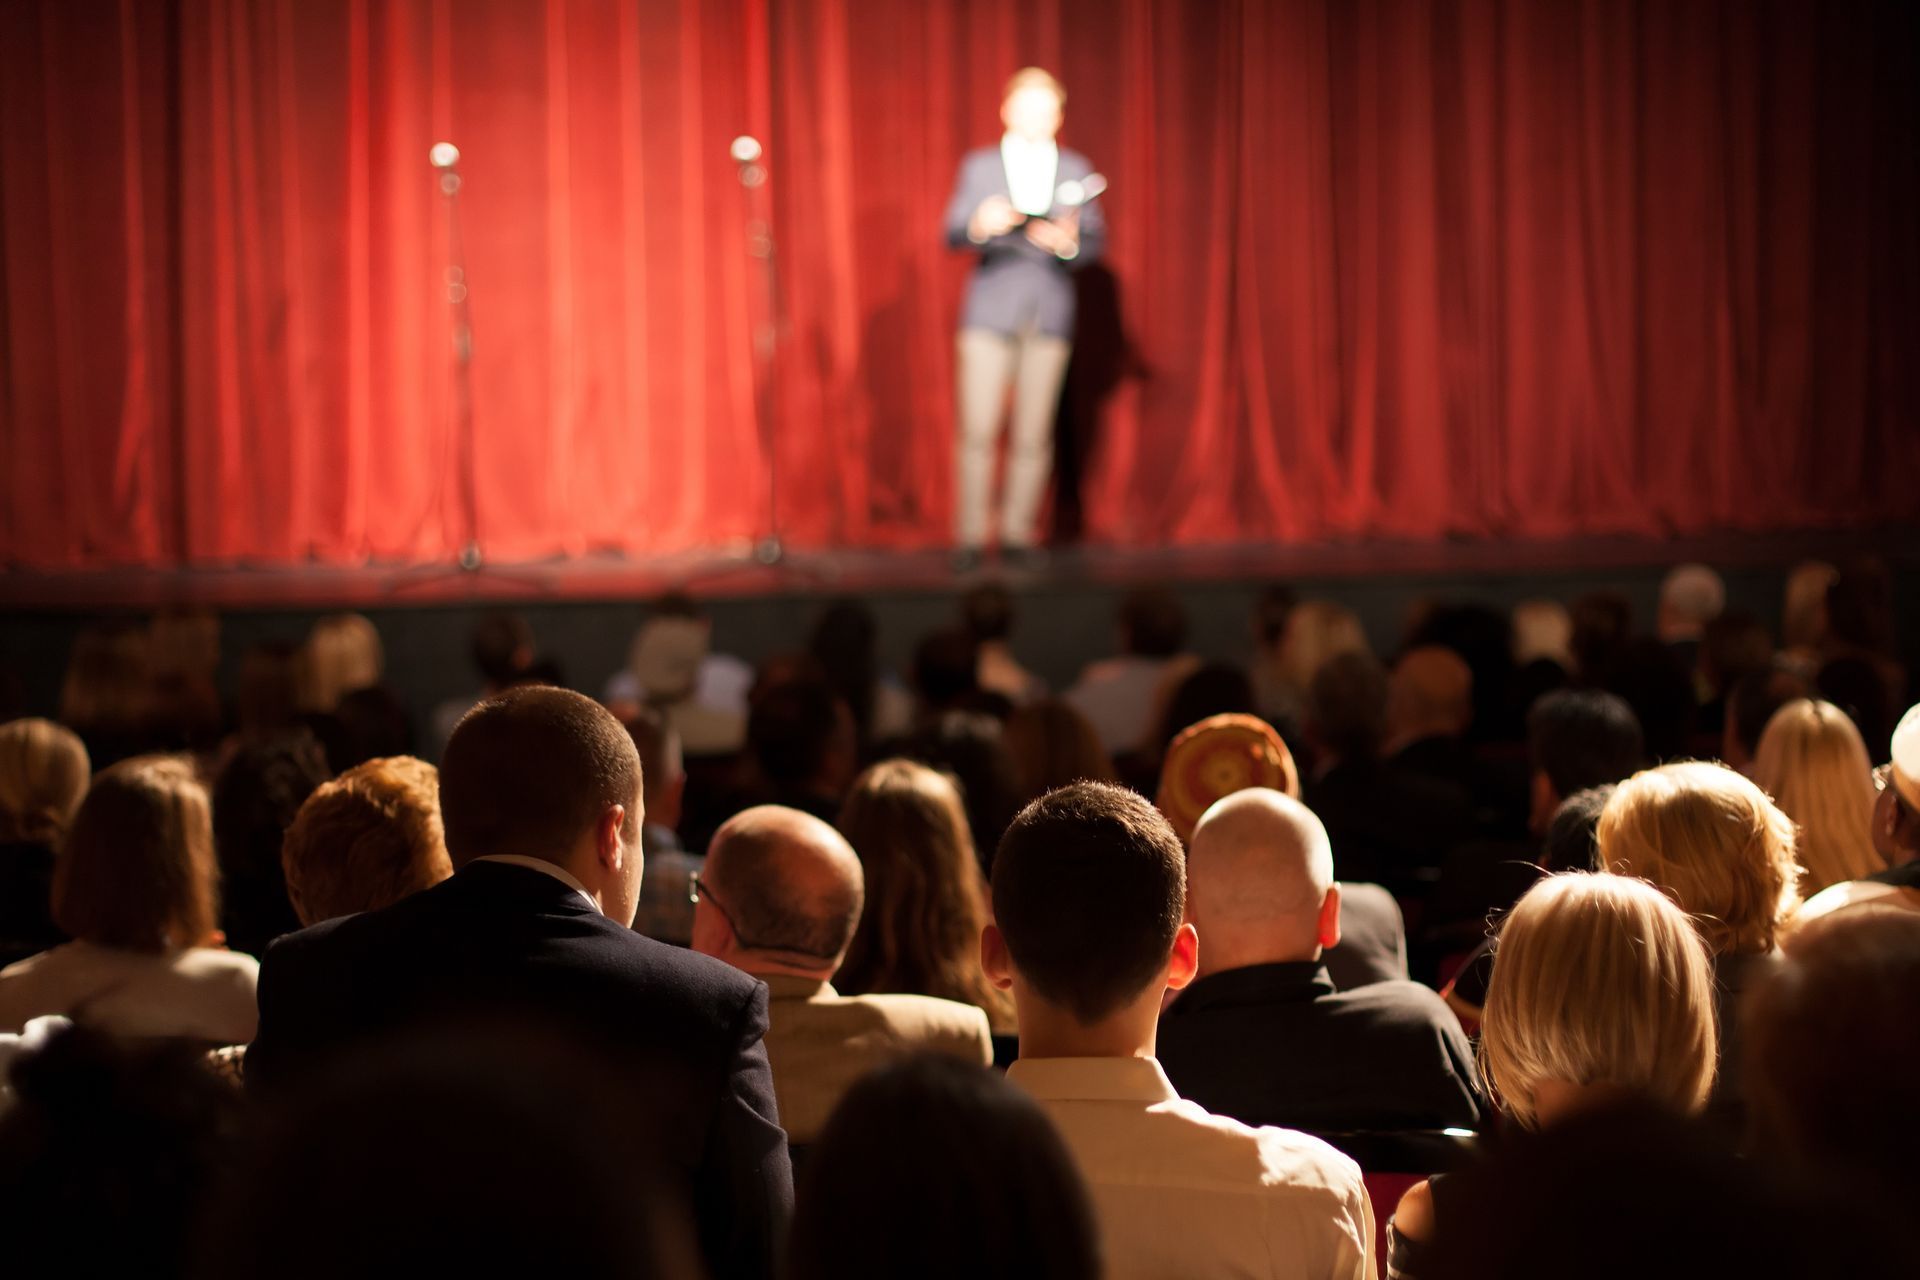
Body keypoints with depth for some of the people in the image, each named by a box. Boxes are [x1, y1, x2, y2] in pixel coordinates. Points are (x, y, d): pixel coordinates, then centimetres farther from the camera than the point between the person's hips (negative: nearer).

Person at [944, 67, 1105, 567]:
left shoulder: (1075, 170, 14)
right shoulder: (979, 165, 10)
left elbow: (1094, 240, 8)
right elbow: (953, 233, 1)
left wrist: (1067, 242, -14)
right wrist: (980, 225, -21)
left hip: (1050, 316, 1)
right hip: (990, 313, -1)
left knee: (1034, 436, -1)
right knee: (977, 431, -8)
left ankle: (1018, 533, 7)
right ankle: (969, 535, -3)